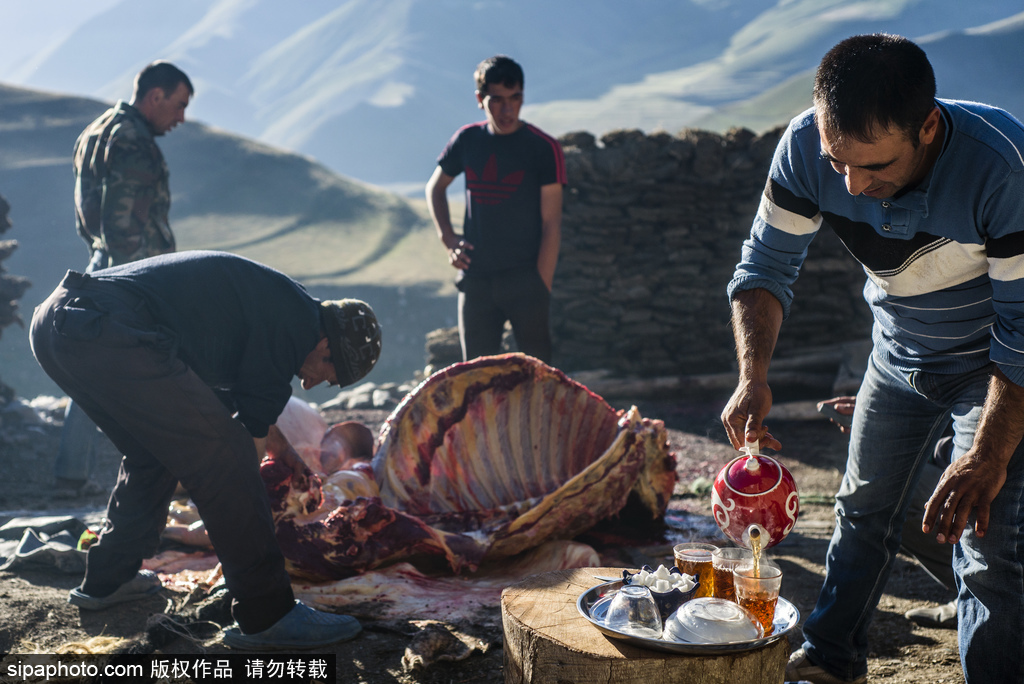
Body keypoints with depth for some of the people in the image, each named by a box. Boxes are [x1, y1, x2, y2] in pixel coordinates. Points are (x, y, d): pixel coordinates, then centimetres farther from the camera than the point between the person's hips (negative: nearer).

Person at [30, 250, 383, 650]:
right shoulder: (297, 319, 0)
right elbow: (253, 432, 3)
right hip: (109, 333, -11)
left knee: (154, 451, 27)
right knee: (223, 455, -5)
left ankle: (106, 581, 40)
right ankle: (266, 616, 1)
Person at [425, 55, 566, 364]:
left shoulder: (543, 148, -5)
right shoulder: (467, 140, 6)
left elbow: (551, 224, -7)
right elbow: (435, 187, 23)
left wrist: (541, 288, -12)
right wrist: (447, 239, 7)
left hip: (525, 278, -3)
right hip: (475, 278, 4)